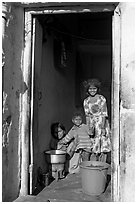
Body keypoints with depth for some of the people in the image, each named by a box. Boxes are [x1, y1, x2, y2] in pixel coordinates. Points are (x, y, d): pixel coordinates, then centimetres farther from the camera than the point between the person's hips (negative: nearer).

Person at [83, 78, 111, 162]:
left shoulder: (101, 98, -2)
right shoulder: (86, 101, 9)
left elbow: (104, 114, -6)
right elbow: (87, 116, 8)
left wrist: (102, 127, -14)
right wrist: (89, 128, -3)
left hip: (102, 123, -2)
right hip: (92, 125, 2)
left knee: (103, 147, -2)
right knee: (94, 149, -1)